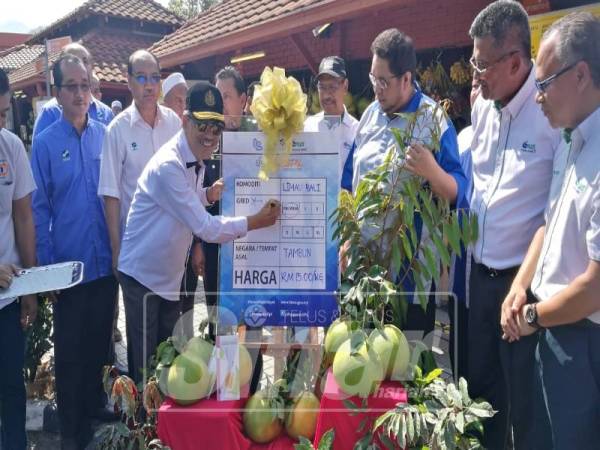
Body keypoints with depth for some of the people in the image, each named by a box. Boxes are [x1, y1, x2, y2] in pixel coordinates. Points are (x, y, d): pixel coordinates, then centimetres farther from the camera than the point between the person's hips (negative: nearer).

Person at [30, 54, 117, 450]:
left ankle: (95, 408, 37)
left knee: (100, 341, 17)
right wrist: (46, 266, -6)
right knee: (70, 348, 11)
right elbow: (39, 209, -3)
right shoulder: (46, 143, -5)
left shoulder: (105, 135, 2)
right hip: (69, 264, -2)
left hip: (106, 262, 3)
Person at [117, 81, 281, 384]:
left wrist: (208, 194, -1)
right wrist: (255, 222, -21)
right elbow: (205, 228, -26)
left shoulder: (197, 160, 3)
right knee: (145, 365, 3)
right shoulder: (168, 165, -25)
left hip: (170, 275, 8)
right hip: (143, 275, -8)